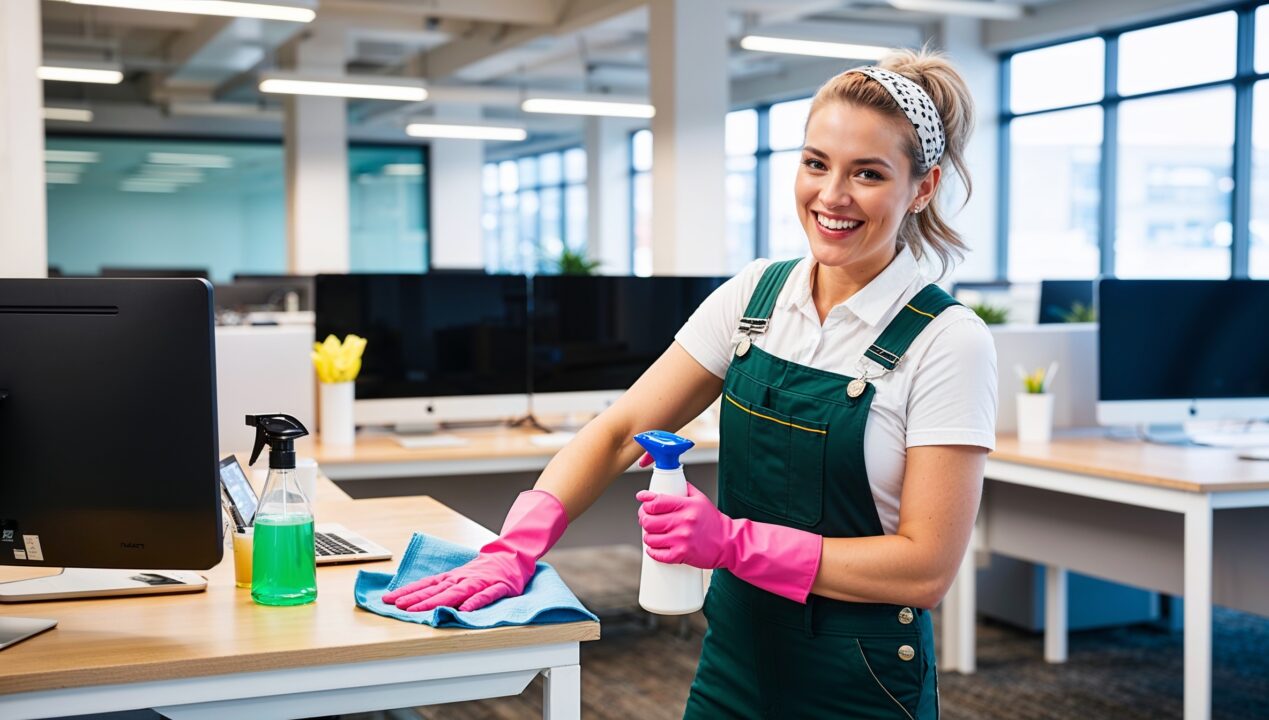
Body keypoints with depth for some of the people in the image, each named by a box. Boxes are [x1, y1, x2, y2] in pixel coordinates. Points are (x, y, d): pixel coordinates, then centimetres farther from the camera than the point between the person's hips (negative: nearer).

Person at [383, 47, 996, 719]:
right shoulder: (754, 294, -1)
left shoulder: (949, 341, -14)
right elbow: (621, 430, -2)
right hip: (734, 663, 4)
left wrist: (735, 543, -24)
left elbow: (925, 567, -16)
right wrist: (516, 548, -15)